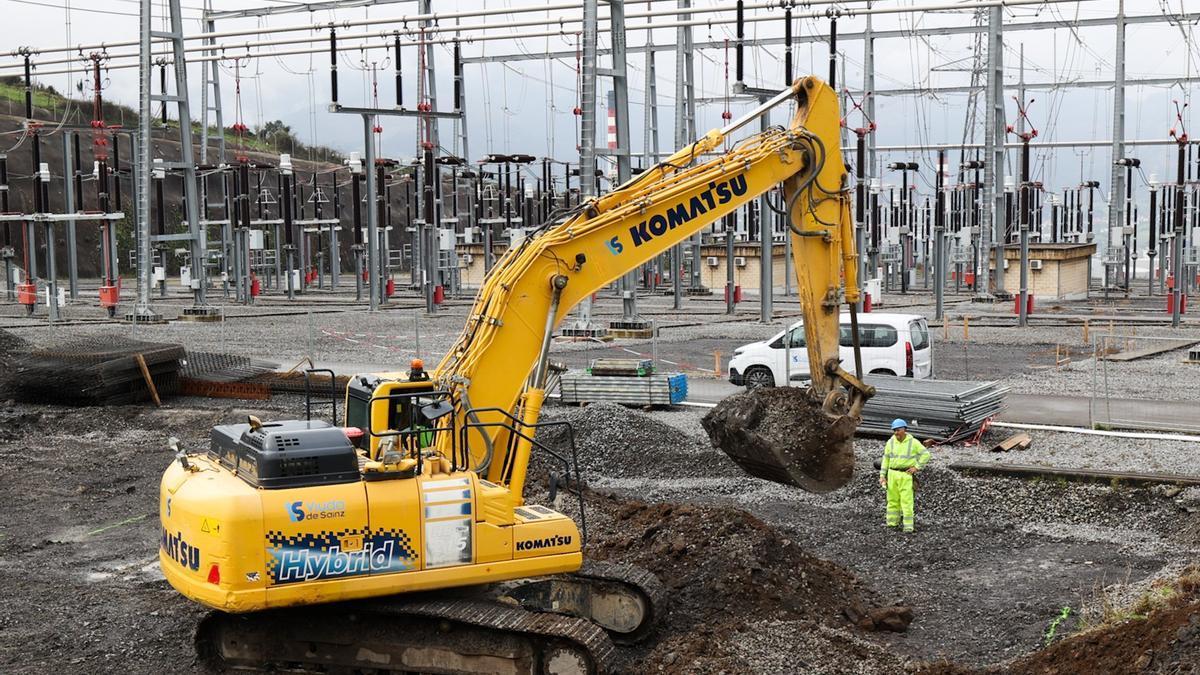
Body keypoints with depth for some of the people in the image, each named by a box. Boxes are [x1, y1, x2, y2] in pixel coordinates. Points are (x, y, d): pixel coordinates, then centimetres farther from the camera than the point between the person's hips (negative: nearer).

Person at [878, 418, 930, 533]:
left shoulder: (913, 442, -6)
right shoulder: (890, 442, 3)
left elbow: (926, 454, -2)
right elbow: (886, 459, 8)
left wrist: (917, 467, -10)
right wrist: (882, 475, 2)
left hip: (906, 475, -3)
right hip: (892, 474, 3)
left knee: (907, 501, -7)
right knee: (893, 499, 6)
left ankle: (908, 526, -5)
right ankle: (892, 523, 15)